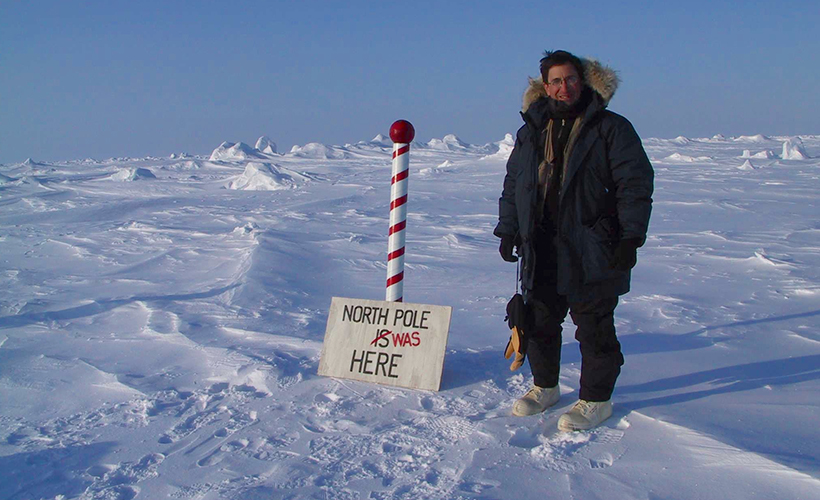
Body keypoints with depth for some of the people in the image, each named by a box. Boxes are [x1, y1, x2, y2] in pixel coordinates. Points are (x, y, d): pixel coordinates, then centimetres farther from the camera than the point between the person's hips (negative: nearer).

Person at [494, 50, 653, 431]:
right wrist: (508, 230, 12)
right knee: (539, 322, 13)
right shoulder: (530, 133, 13)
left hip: (592, 251, -5)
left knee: (594, 329, 2)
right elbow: (512, 185, 19)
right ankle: (544, 386, 32)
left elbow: (635, 185, -6)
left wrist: (630, 237, -13)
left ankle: (596, 400, 17)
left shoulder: (611, 129, -2)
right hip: (541, 251, 5)